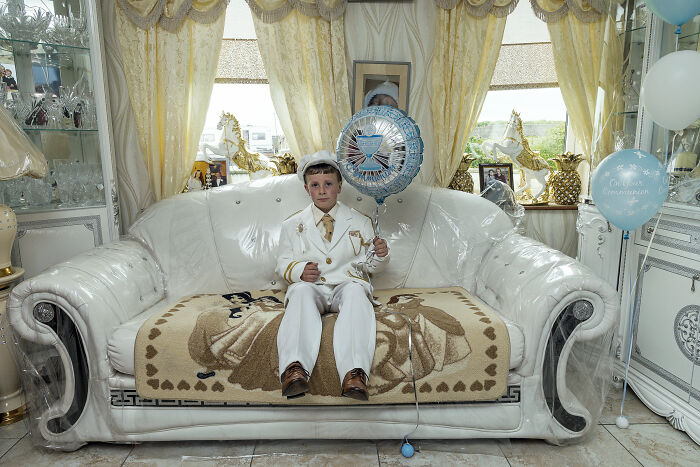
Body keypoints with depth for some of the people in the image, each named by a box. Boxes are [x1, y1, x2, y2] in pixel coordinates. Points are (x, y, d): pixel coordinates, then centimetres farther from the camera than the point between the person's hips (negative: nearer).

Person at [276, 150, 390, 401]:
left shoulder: (360, 222, 15)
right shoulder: (293, 225, 14)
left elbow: (368, 266, 17)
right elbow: (283, 262, 16)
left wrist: (380, 255, -7)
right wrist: (299, 271, -7)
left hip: (347, 283, 0)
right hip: (310, 285, 0)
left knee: (356, 291, -35)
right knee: (302, 292, -35)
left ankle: (354, 374, -51)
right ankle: (294, 367, -52)